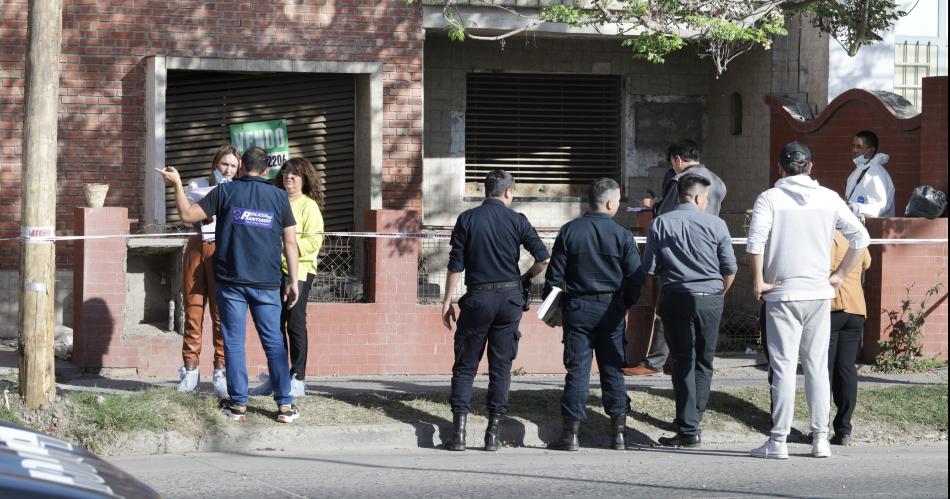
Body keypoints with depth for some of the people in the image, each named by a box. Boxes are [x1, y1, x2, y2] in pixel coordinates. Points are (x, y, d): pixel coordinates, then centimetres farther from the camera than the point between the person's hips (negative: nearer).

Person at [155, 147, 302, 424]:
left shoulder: (226, 192, 0)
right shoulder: (279, 197, 5)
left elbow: (188, 214, -1)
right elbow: (290, 242, 4)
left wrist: (177, 184, 11)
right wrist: (293, 281, 8)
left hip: (231, 281, -1)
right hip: (267, 283, 1)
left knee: (234, 342, 5)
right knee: (273, 343, 5)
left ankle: (238, 404, 3)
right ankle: (285, 405, 1)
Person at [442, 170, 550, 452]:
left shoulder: (467, 219, 0)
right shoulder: (517, 220, 0)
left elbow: (455, 265, -3)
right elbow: (543, 259, -5)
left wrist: (447, 302, 3)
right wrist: (524, 278, 14)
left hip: (477, 298, -1)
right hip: (509, 297, 1)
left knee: (465, 366, 5)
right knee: (501, 367, 7)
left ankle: (459, 432, -6)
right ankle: (493, 434, 4)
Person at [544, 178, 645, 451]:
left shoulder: (569, 231, -2)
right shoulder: (622, 235, -4)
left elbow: (554, 274, -1)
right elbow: (635, 277, -2)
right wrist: (627, 304, 15)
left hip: (577, 307, 0)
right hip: (611, 308, 0)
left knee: (577, 370, 1)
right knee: (613, 369, 8)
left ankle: (571, 433, -2)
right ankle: (618, 433, 8)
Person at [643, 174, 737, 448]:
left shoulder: (660, 224, 0)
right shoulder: (715, 224, -1)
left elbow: (650, 268, -1)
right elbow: (730, 269, 1)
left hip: (676, 299, 0)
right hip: (710, 299, 0)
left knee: (683, 363, 2)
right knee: (704, 362, 13)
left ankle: (688, 429, -4)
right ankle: (692, 419, 16)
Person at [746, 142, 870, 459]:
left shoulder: (770, 198, -5)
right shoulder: (828, 198, 5)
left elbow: (755, 242, -17)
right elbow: (860, 237, 4)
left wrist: (758, 282, -8)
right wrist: (839, 275, 11)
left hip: (782, 293, -3)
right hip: (819, 292, 3)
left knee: (783, 366, -2)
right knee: (817, 366, 9)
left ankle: (778, 442, -2)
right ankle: (820, 439, 10)